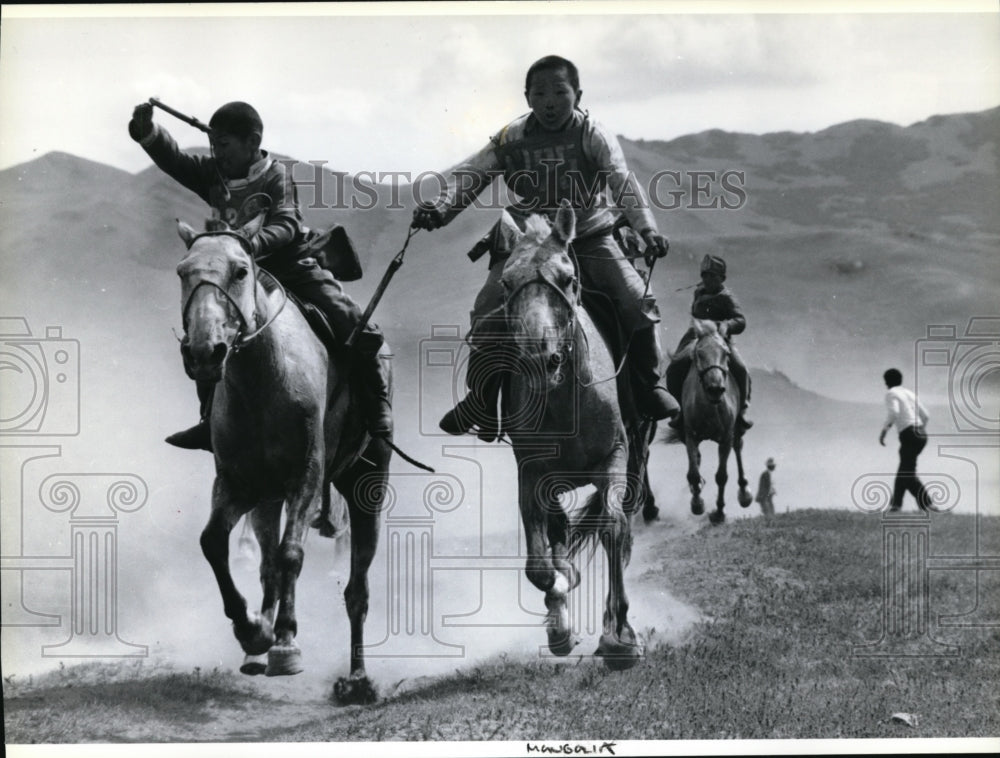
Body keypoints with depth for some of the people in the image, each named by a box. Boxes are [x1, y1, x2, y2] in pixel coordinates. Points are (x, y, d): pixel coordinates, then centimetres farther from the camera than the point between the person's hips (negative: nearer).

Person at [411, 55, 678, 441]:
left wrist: (646, 228, -37)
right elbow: (470, 174, -4)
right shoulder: (512, 138, -3)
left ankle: (649, 383, 3)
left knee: (636, 299, -18)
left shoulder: (592, 135, -9)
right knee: (487, 309, -16)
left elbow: (623, 181, -21)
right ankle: (482, 401, 0)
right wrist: (441, 207, -25)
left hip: (590, 237, -1)